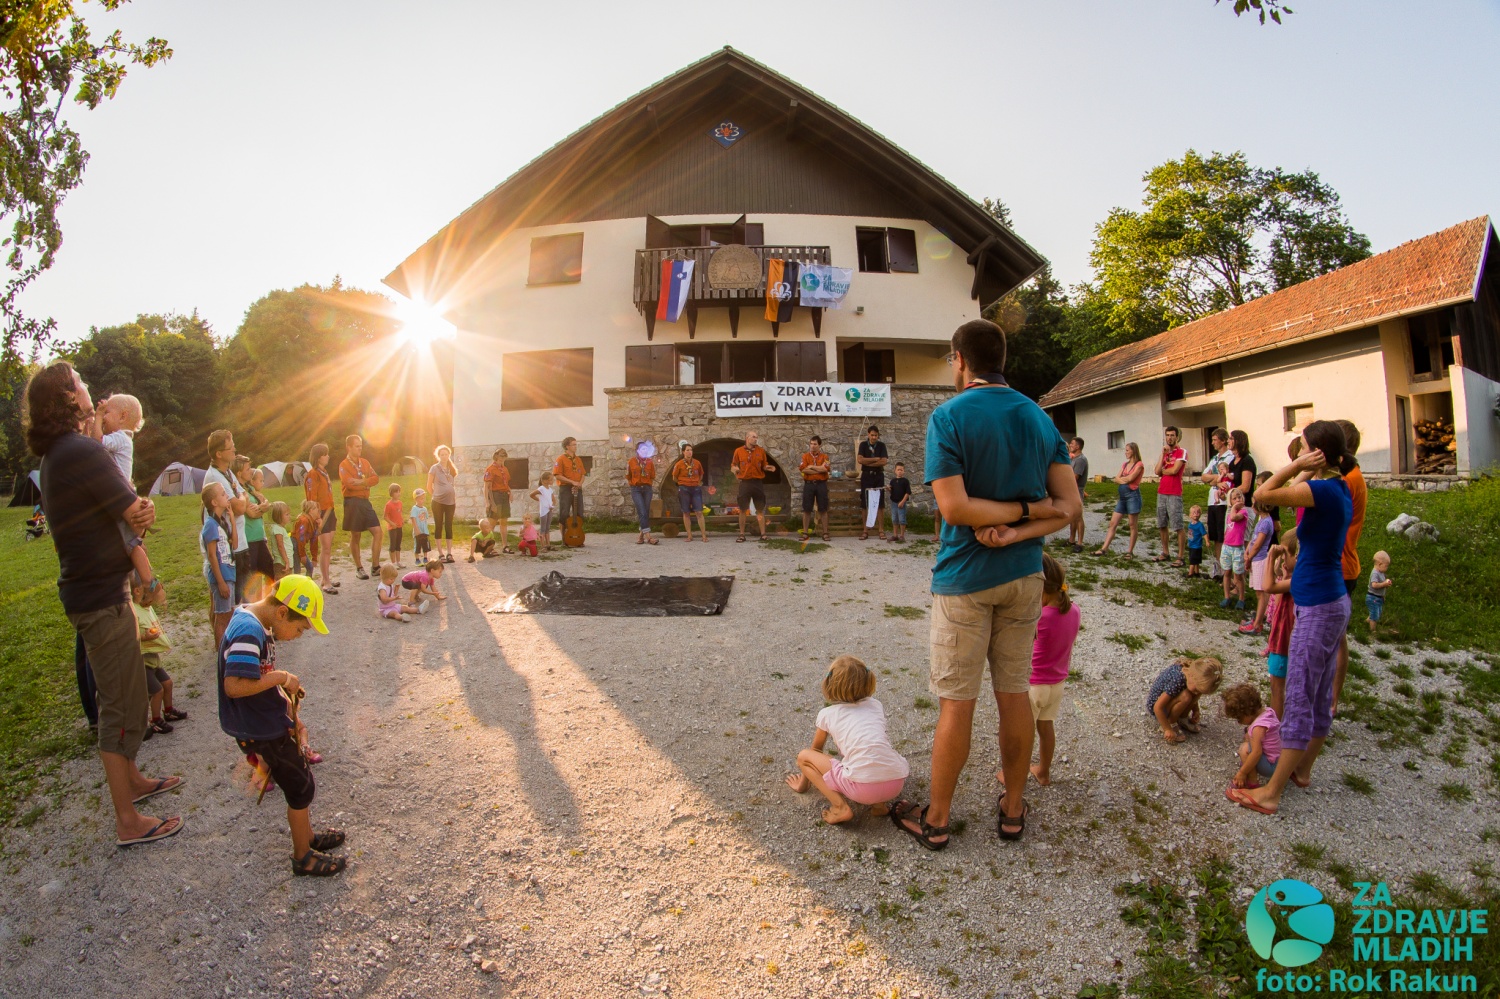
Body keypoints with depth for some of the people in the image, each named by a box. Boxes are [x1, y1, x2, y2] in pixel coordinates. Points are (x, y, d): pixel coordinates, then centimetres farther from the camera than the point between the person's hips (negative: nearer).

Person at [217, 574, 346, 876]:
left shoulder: (258, 625, 5)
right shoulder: (248, 632, -27)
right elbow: (234, 686, -36)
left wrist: (284, 692, 6)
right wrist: (280, 677, -25)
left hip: (270, 723, 10)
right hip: (260, 732, -10)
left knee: (299, 780, 23)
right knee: (301, 788, 4)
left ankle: (306, 837, 41)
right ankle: (303, 858, 21)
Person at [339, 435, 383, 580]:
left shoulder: (365, 462, 12)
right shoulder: (344, 465, -7)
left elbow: (375, 478, 0)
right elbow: (350, 483, -20)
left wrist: (360, 482, -15)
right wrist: (366, 483, -6)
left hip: (365, 501, 6)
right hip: (353, 502, -6)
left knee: (377, 531, -1)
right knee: (355, 536, 3)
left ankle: (375, 566, 5)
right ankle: (359, 568, 13)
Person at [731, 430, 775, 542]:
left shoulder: (761, 451, 5)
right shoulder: (738, 451, 2)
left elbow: (764, 466, 10)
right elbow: (733, 466, 5)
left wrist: (768, 468, -12)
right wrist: (734, 469, -17)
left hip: (758, 483, 1)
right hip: (744, 483, -1)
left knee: (760, 510, 5)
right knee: (742, 509, 3)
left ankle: (763, 534, 9)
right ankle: (742, 534, 11)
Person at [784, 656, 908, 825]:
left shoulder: (827, 714, 12)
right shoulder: (876, 705, 21)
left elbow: (815, 751, 28)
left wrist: (803, 784, 45)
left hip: (863, 788, -5)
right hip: (896, 785, 5)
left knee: (803, 756, 13)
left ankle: (840, 807, -2)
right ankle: (879, 803, 15)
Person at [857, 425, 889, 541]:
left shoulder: (881, 445, 1)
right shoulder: (863, 444, 1)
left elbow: (884, 461, -11)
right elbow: (860, 459, -13)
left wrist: (868, 462, -12)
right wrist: (876, 459, -12)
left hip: (878, 476, 0)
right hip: (866, 476, 0)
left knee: (880, 504, 0)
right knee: (864, 504, 2)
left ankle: (881, 530, 4)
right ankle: (866, 530, 9)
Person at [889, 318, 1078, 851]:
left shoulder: (948, 417, -13)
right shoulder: (1040, 418, 6)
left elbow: (954, 508, -22)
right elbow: (1068, 504, 0)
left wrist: (1021, 510, -12)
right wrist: (1019, 529, -13)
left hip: (966, 579, -5)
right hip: (1024, 574, 6)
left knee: (956, 702, 4)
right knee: (1015, 692, 15)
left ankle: (935, 820, 19)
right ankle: (1013, 810, 30)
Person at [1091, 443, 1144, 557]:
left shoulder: (1139, 464, -3)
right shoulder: (1124, 465, 18)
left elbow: (1130, 478, -14)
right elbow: (1116, 479, 8)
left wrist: (1121, 478, 3)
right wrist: (1124, 480, -11)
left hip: (1132, 495, -7)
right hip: (1122, 496, 7)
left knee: (1133, 525, 0)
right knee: (1113, 523, 2)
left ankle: (1130, 551, 6)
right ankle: (1104, 548, 1)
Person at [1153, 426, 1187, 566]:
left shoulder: (1182, 452, -3)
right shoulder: (1164, 452, 16)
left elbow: (1174, 470, -15)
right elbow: (1157, 471, 2)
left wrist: (1162, 471, 3)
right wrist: (1163, 454, -2)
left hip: (1174, 494, -7)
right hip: (1161, 493, 7)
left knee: (1178, 526, -7)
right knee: (1162, 525, 12)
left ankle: (1180, 556, -4)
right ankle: (1165, 552, 21)